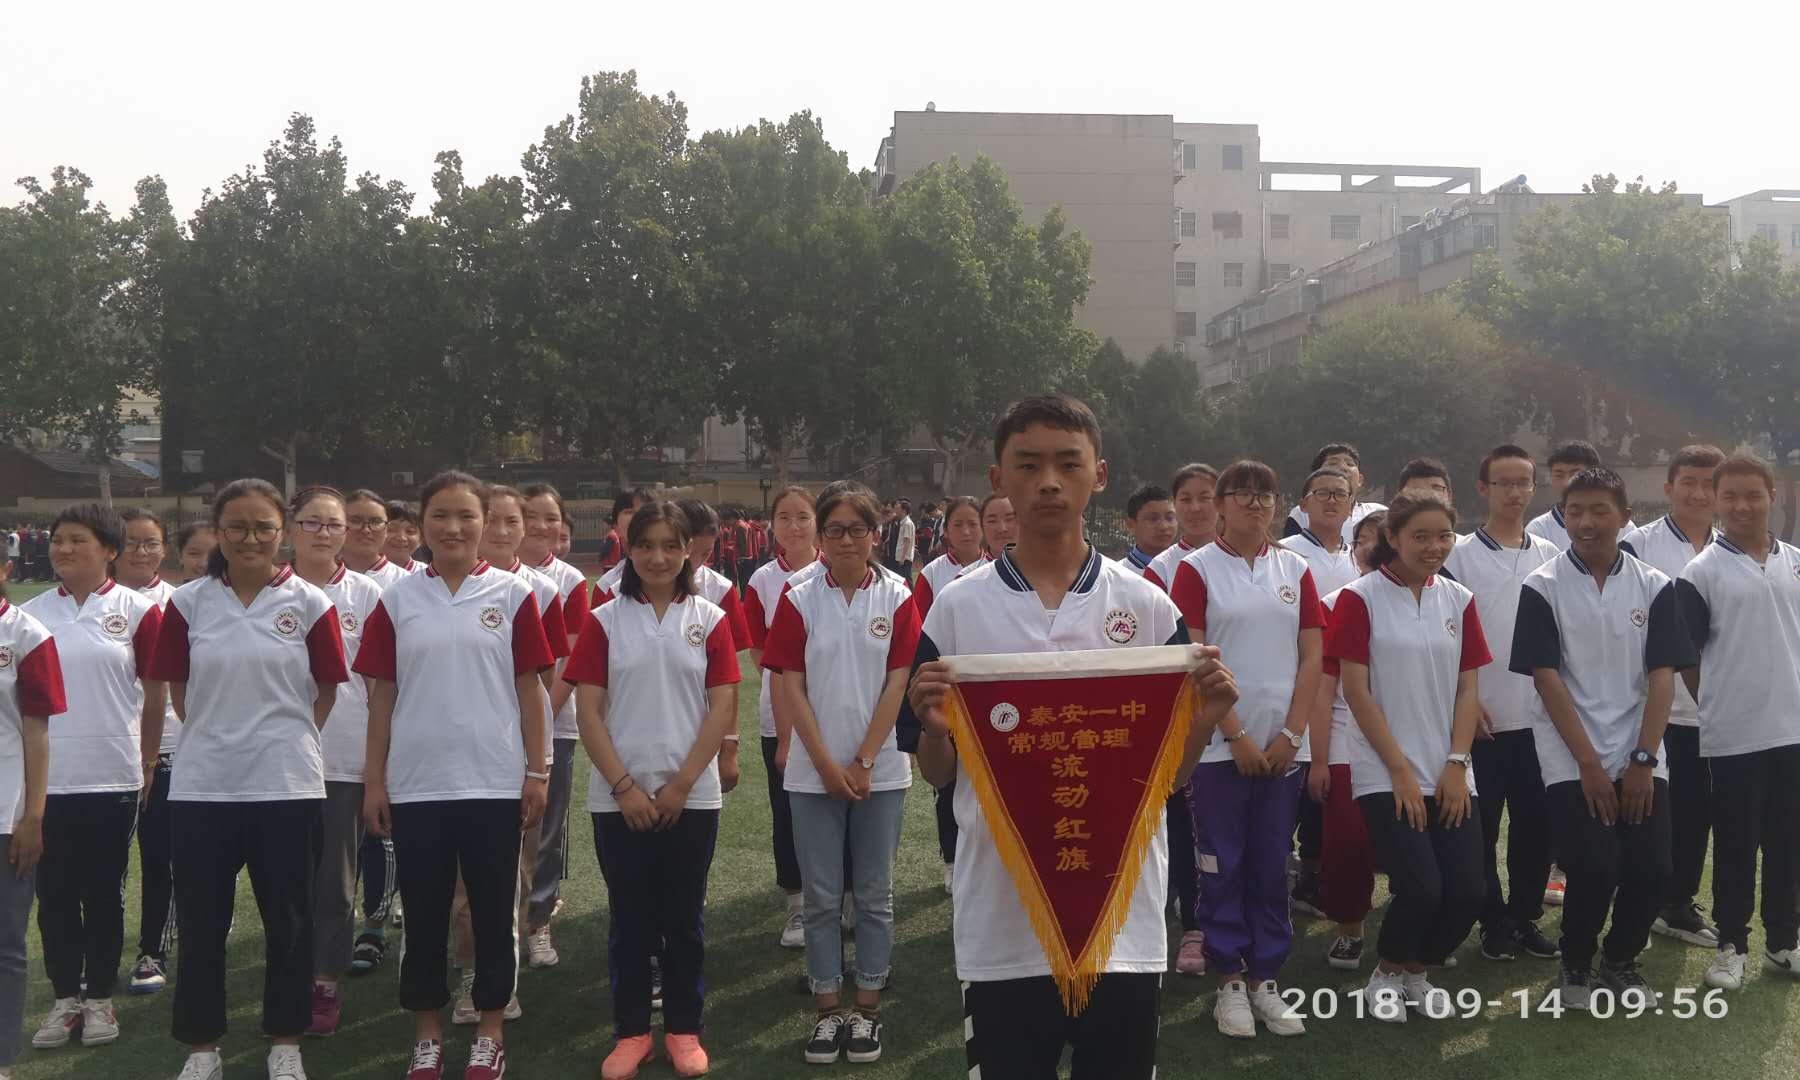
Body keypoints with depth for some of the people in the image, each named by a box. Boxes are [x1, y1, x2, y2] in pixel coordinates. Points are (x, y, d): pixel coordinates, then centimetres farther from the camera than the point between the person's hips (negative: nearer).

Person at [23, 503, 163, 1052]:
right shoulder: (30, 613, 5)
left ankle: (100, 998, 19)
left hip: (111, 779, -2)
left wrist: (147, 764, 3)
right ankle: (65, 997, 21)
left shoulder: (137, 611, -3)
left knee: (104, 894, 7)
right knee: (55, 894, 9)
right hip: (46, 778, 3)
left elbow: (155, 694, 1)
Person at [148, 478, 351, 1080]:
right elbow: (177, 686, 10)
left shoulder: (308, 603, -2)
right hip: (202, 785, 1)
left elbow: (327, 689, 5)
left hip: (286, 785, -1)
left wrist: (283, 739, 8)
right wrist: (215, 734, 9)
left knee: (287, 920, 8)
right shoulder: (187, 603, 2)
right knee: (200, 922, 8)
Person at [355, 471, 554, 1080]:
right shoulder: (397, 599, 4)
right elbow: (382, 694, 5)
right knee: (424, 914, 9)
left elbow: (529, 687, 2)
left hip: (494, 782, -1)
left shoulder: (512, 594, 0)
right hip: (416, 784, 1)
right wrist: (373, 779, 2)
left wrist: (538, 771, -2)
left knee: (493, 912, 8)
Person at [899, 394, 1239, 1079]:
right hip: (999, 921, -1)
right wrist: (935, 728, -17)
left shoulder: (1148, 607, 2)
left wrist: (1208, 715, -13)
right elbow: (937, 775, 4)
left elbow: (1170, 774, 6)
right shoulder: (958, 609, 0)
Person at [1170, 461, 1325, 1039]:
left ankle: (1266, 978, 18)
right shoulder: (1196, 569, -2)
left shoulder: (1294, 569, 8)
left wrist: (1291, 733, -3)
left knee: (1272, 865, 8)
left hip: (1282, 745, 3)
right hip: (1220, 745, -3)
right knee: (1223, 865, 2)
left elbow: (1313, 655, 6)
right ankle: (1229, 980, 14)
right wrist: (1236, 735, -11)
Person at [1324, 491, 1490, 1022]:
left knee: (1469, 890, -5)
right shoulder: (1360, 598, -5)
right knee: (1421, 888, -15)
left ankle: (1417, 969, 24)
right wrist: (1401, 769, -10)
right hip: (1385, 774, -5)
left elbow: (1467, 689, 9)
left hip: (1448, 774, 5)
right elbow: (1356, 690, -8)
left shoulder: (1458, 600, 9)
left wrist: (1456, 765, -2)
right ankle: (1387, 974, 15)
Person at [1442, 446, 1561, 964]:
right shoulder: (1460, 555, -3)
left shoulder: (1549, 555, 8)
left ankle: (1526, 916, 21)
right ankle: (1494, 922, 15)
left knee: (1535, 823, 7)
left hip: (1539, 715, 3)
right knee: (1482, 827, 4)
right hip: (1483, 717, -3)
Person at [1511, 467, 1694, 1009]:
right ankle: (1575, 965, 14)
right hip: (1571, 760, -2)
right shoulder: (1543, 587, -3)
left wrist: (1643, 760, -8)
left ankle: (1620, 960, 21)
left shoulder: (1654, 587, 4)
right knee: (1594, 869, -13)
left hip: (1640, 758, 3)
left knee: (1651, 869, -6)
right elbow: (1546, 678, -6)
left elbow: (1662, 676, 1)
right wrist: (1589, 764, -11)